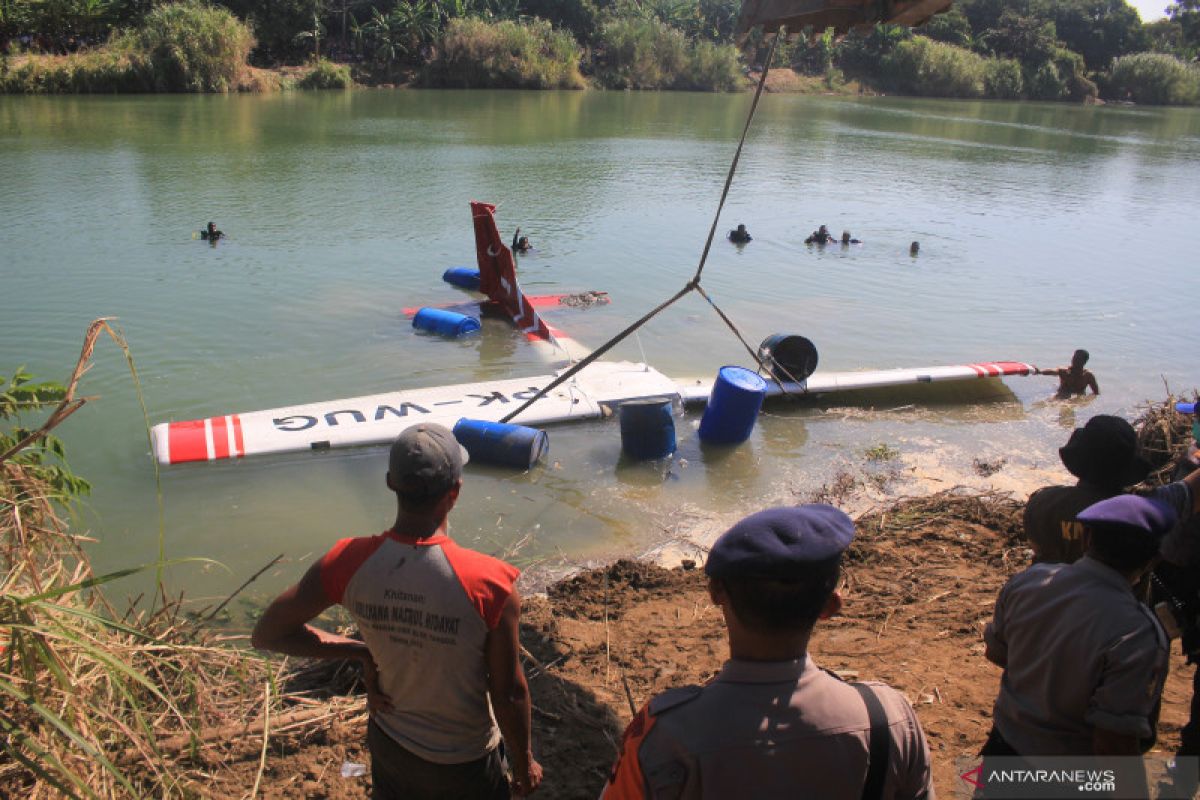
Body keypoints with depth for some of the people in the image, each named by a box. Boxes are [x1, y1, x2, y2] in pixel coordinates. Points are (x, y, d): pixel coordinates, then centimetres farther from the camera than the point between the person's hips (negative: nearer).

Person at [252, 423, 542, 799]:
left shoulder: (350, 563, -23)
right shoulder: (488, 584, -32)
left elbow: (267, 634, -10)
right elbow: (509, 692, -19)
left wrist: (361, 652, -8)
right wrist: (524, 762, -1)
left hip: (389, 745, 3)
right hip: (463, 763, -3)